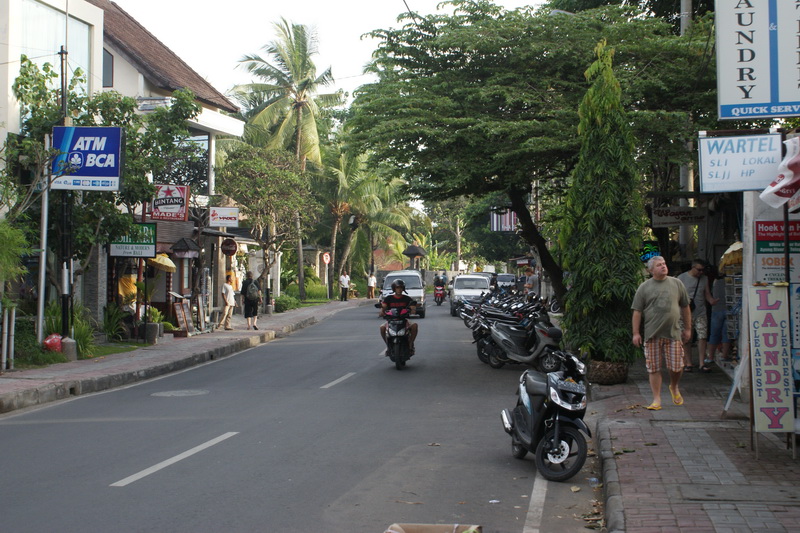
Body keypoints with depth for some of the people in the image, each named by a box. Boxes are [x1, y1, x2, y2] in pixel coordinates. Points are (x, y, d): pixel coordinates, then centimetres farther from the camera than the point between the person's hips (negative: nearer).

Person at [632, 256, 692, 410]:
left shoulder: (676, 284, 9)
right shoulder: (644, 287, 4)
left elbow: (685, 307, 15)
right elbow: (637, 312, 3)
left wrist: (688, 328, 15)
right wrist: (636, 333, -2)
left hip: (673, 333, 1)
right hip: (652, 334, -1)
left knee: (676, 367, -2)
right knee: (654, 369, 1)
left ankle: (674, 387, 30)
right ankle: (656, 400, 10)